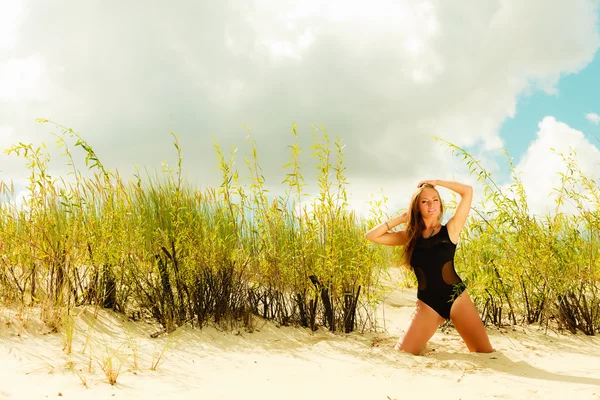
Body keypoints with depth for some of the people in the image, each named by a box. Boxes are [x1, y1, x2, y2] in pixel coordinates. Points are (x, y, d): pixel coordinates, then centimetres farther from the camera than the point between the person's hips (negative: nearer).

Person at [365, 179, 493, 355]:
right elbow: (371, 236, 3)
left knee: (485, 354, -3)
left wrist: (436, 182, 4)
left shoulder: (450, 229, 1)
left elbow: (467, 191, -3)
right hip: (427, 305, 1)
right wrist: (400, 218, 4)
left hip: (457, 298, -1)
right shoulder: (410, 236, 7)